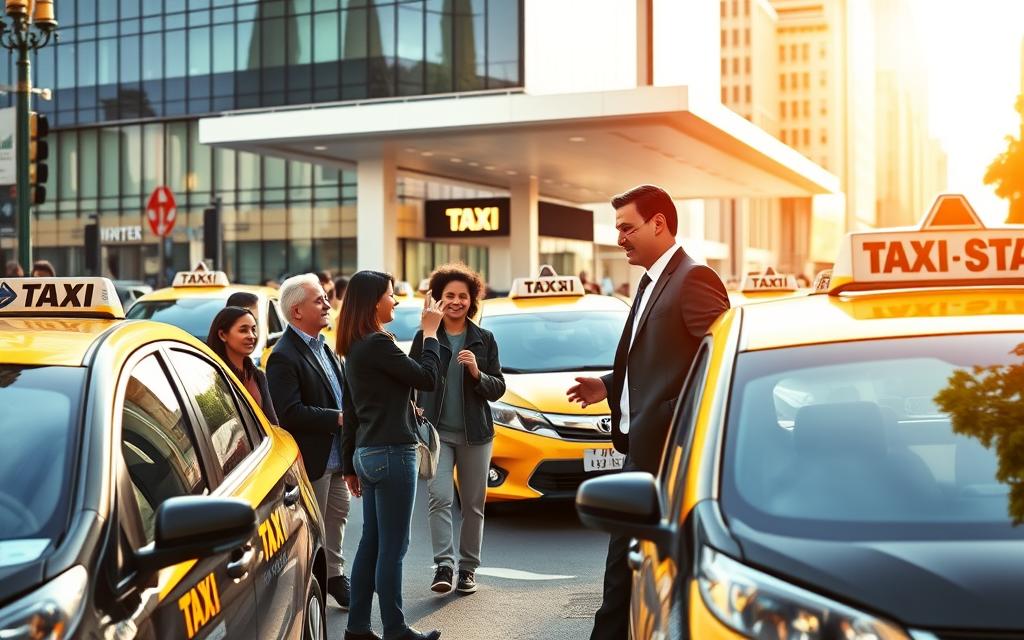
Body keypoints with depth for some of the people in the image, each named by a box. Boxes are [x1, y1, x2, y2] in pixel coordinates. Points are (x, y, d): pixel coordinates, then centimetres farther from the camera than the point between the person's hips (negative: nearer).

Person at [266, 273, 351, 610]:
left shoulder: (322, 347, 11)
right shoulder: (284, 357, -19)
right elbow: (289, 413, -26)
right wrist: (338, 418, -23)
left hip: (336, 455, 9)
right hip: (312, 459, -9)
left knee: (337, 517, 21)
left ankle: (334, 575, 37)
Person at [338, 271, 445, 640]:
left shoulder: (354, 348, 13)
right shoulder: (377, 343, -15)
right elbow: (427, 378, -14)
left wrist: (350, 465, 21)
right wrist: (430, 331, -2)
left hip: (368, 454, 9)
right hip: (391, 453, -9)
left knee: (371, 543, 12)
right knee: (392, 547, -2)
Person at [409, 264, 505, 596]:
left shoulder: (484, 339, 5)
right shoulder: (425, 337, 1)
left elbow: (498, 389, 4)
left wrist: (477, 373, -14)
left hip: (475, 433, 2)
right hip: (436, 431, -2)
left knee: (473, 505, 7)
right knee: (440, 498, -15)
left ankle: (468, 568, 16)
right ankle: (443, 565, -15)